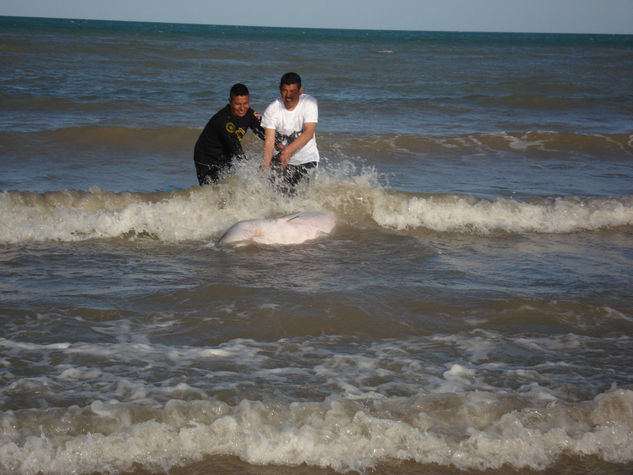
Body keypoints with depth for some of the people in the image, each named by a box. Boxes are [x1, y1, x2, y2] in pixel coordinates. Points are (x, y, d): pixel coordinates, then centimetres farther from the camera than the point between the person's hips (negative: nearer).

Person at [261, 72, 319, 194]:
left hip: (307, 160, 0)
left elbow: (309, 133, -23)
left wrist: (288, 150, -37)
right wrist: (266, 167, -32)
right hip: (281, 157, 0)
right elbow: (269, 141, -17)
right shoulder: (272, 110, -11)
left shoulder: (309, 103, -12)